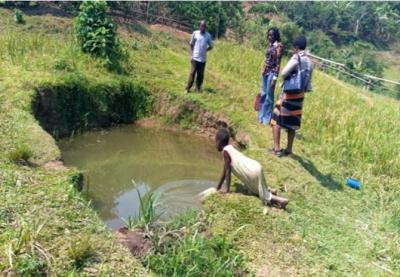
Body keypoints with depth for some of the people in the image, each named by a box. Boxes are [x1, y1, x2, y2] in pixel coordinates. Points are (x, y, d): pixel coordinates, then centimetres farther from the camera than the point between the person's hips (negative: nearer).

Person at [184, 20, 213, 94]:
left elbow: (211, 46, 12)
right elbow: (191, 44, 8)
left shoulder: (208, 35, 3)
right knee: (192, 73, -3)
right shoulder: (195, 33, 0)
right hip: (195, 58, -2)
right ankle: (187, 88, 4)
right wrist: (192, 53, 1)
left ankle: (198, 89, 18)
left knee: (200, 75, 6)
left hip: (203, 59, 2)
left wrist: (204, 50, 1)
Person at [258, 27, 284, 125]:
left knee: (269, 96, -1)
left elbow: (278, 62, -15)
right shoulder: (270, 45, 11)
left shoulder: (279, 46, -12)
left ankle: (267, 119, 8)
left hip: (272, 73, -7)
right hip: (264, 72, 7)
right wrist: (262, 70, 15)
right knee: (263, 94, 11)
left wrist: (275, 77, -18)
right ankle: (261, 117, 21)